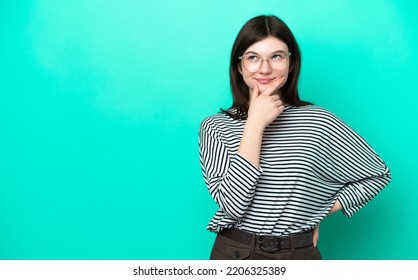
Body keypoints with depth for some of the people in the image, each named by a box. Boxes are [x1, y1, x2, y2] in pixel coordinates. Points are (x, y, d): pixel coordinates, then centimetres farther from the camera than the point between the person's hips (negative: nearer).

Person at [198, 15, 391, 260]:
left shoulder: (319, 121, -7)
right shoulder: (215, 127, -7)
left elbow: (378, 175, 3)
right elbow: (233, 206, -19)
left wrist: (320, 212, -3)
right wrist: (255, 123, -20)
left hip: (300, 255, 1)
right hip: (233, 253, 0)